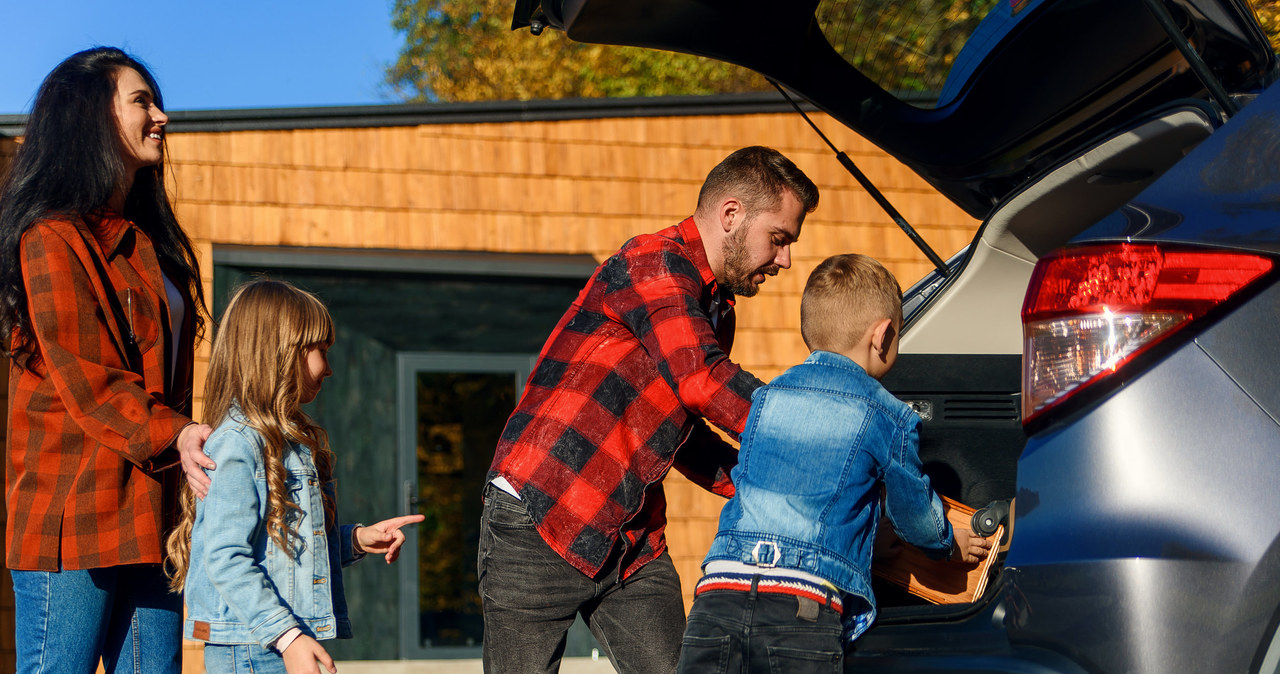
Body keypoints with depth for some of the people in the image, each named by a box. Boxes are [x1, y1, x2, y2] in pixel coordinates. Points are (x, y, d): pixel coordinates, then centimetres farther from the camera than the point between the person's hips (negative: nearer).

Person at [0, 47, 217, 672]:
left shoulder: (146, 240, 21)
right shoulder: (54, 238, -7)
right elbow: (82, 377, -15)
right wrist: (172, 434, -24)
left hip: (147, 516, 8)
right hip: (73, 518, -8)